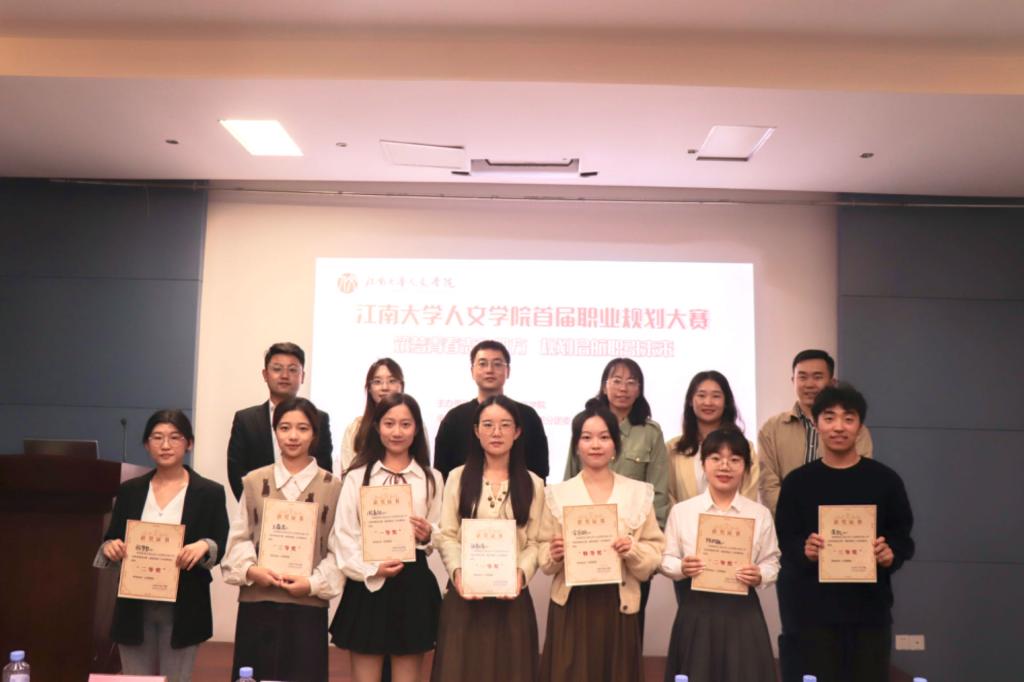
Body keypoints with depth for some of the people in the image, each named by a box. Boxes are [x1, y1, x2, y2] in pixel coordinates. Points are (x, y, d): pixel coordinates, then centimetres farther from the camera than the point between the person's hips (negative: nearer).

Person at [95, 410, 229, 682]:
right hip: (135, 607, 3)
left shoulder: (210, 492, -2)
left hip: (182, 609, -2)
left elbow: (222, 548, -3)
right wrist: (110, 548, -13)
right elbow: (111, 540, 10)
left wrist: (204, 547, -24)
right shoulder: (130, 490, 6)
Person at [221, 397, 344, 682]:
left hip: (307, 605, -1)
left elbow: (339, 548, 0)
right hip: (257, 602, 1)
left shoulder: (332, 486, 3)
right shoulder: (254, 481, 8)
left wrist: (314, 583, -13)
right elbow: (238, 538, 6)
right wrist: (250, 569, -11)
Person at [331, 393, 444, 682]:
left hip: (414, 583, 1)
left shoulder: (431, 479, 7)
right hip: (367, 584, -1)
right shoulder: (357, 477, 4)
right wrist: (372, 570, -14)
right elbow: (344, 533, -2)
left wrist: (428, 537, -11)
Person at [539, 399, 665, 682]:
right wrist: (554, 555, -16)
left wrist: (633, 551, -16)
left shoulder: (639, 493, 5)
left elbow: (655, 553, 3)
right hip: (571, 605, 0)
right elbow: (543, 556, 4)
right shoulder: (557, 494, 4)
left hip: (619, 605, 0)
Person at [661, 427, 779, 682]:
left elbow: (772, 563, 5)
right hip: (696, 612, 0)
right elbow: (666, 559, 5)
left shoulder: (760, 515, 2)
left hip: (742, 612, 0)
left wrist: (759, 575, -16)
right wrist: (681, 568, -16)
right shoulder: (681, 511, 1)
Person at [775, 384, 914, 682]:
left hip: (871, 605, 1)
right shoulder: (797, 482, 3)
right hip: (815, 607, 0)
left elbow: (903, 537, 6)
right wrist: (804, 550, -19)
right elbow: (783, 540, 2)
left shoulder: (885, 479, 3)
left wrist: (891, 554, -15)